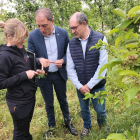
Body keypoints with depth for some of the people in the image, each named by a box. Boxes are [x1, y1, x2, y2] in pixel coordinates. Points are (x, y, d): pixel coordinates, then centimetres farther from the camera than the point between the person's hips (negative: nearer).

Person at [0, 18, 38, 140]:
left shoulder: (21, 50, 0)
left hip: (30, 96, 7)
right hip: (18, 101, -7)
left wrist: (34, 71, -4)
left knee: (26, 125, 27)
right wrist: (24, 75, -24)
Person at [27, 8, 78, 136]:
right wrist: (39, 60, -30)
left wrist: (63, 60, -19)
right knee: (48, 103, 17)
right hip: (44, 76, -1)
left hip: (60, 74, 1)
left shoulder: (63, 33, -10)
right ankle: (51, 126, 42)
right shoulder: (33, 36, -15)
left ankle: (68, 122, 44)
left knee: (63, 100, 20)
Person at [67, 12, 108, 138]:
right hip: (80, 86, 3)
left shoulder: (100, 39, -13)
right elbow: (70, 68, -3)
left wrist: (89, 85, -15)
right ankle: (87, 126, 49)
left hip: (97, 86, -2)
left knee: (100, 110, 12)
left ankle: (103, 127, 45)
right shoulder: (71, 44, -4)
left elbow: (103, 65, -16)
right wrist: (80, 86, -12)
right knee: (84, 109, 19)